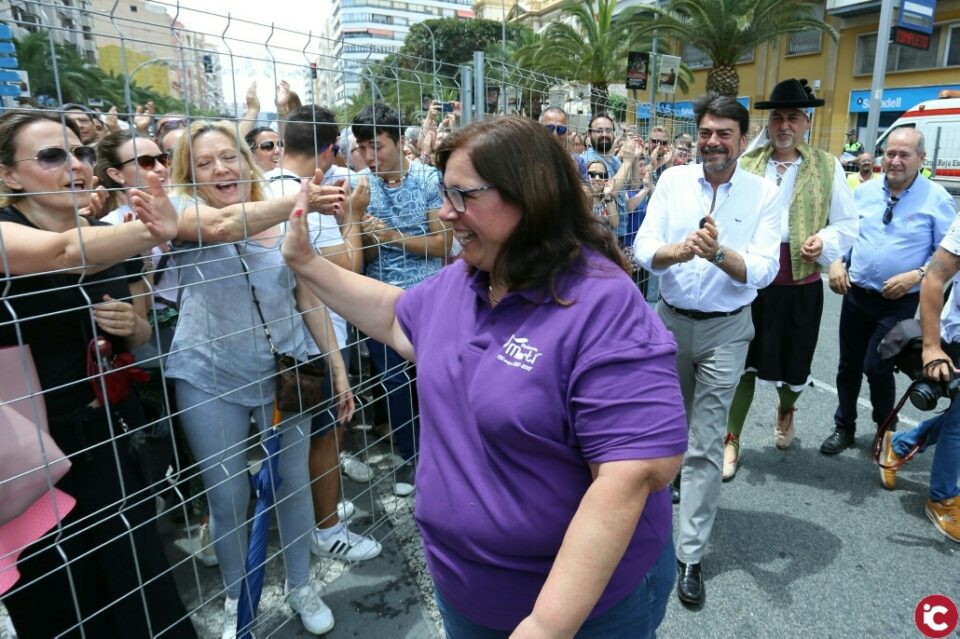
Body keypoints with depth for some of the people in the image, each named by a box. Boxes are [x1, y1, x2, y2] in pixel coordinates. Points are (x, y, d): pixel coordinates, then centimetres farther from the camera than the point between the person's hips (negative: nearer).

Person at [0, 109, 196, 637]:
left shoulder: (112, 240, 3)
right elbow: (67, 252, -39)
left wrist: (132, 324, -10)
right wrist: (164, 231, -54)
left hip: (110, 434, 4)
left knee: (142, 587, 12)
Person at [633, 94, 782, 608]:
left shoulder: (764, 194, -6)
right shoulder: (672, 180, -2)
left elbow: (763, 271, -15)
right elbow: (643, 250, -11)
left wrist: (718, 252, -34)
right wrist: (677, 251, -33)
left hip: (725, 330, -2)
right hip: (670, 320, 2)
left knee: (706, 444, 1)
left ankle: (690, 556, 12)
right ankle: (668, 479, 50)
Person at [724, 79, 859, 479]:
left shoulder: (828, 167, 6)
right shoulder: (746, 164, 5)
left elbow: (847, 224, 5)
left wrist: (824, 241, -14)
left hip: (800, 284, 1)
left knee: (794, 362, 14)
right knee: (743, 362, 2)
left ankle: (786, 411, 47)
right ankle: (731, 442, 13)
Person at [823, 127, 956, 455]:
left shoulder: (937, 198, -6)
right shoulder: (864, 191, 4)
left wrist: (916, 275, -19)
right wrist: (836, 262, -6)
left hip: (899, 302, -4)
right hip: (855, 295, 4)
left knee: (876, 367, -7)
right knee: (848, 366, 12)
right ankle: (844, 428, 30)